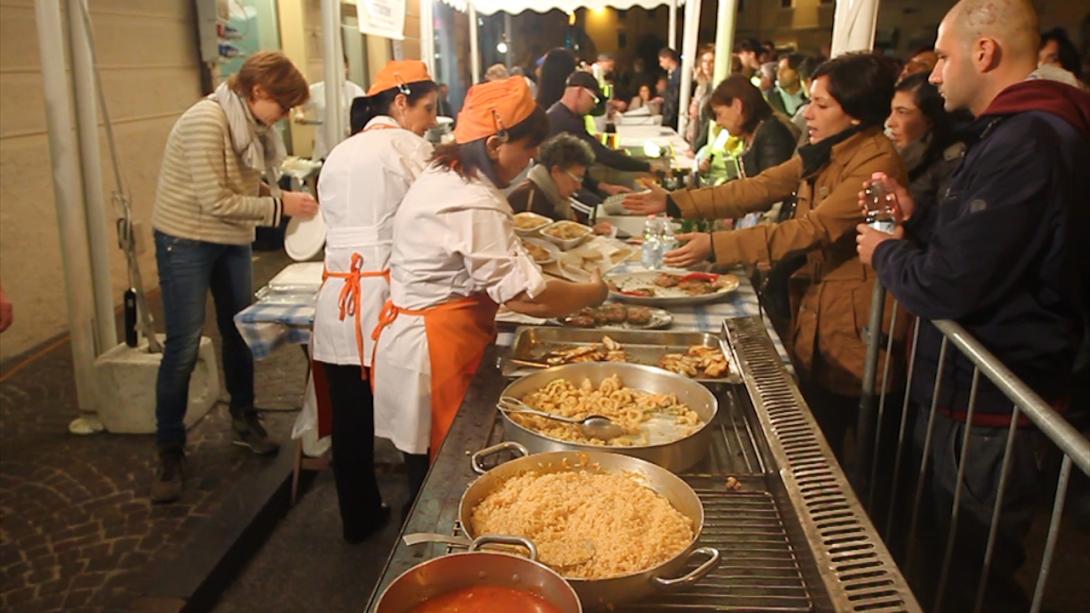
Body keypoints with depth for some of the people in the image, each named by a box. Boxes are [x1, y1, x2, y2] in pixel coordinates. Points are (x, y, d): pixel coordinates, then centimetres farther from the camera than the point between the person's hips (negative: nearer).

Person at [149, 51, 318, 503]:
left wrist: (287, 199, -10)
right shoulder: (207, 122, -22)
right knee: (183, 348, -3)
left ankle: (244, 421, 34)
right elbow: (216, 203, -24)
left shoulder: (249, 124, 3)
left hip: (232, 242, 8)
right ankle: (169, 451, 11)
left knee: (239, 333, 15)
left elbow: (246, 186, 5)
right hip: (187, 241, -8)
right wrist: (279, 205, -20)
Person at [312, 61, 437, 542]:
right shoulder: (408, 147, -3)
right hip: (387, 298, -6)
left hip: (337, 299, 6)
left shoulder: (338, 154, 16)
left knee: (351, 417, 14)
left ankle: (358, 518, 29)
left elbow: (337, 222, 16)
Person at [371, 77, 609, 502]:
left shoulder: (442, 176, 8)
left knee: (432, 474, 21)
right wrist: (592, 293, -8)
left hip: (414, 332, 10)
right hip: (436, 350, -10)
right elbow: (526, 296, -25)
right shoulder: (475, 207, -24)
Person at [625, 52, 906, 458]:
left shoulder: (876, 162, -20)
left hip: (849, 326, -8)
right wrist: (674, 202, -1)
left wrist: (715, 246, -31)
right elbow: (759, 189, 6)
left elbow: (814, 229, -28)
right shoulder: (824, 155, 8)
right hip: (814, 311, 8)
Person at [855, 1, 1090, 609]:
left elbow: (948, 286, -27)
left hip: (987, 417, -10)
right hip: (983, 397, 10)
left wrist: (885, 252, -9)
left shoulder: (1024, 144, -25)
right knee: (949, 564, 25)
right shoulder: (1035, 129, 10)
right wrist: (917, 218, 6)